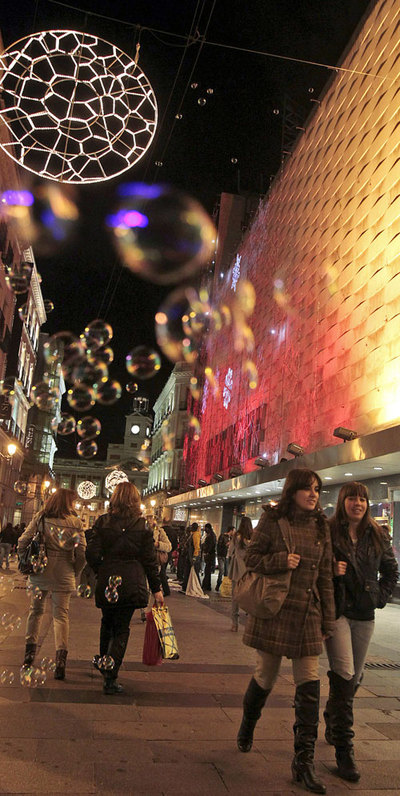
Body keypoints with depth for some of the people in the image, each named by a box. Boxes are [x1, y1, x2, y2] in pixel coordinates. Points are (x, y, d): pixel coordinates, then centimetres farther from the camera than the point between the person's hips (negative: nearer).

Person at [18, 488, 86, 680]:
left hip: (39, 571, 2)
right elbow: (82, 551, -6)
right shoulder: (74, 522, -3)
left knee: (35, 610, 19)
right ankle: (60, 659, -1)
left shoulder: (40, 517, 2)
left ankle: (29, 652, 26)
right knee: (61, 615, 5)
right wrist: (75, 574, 7)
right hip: (63, 573, -2)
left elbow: (22, 541, -2)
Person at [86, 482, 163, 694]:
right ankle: (110, 678, 2)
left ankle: (103, 661, 36)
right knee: (122, 628, 7)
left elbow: (92, 554, -6)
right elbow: (149, 560, -2)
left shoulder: (103, 522, -2)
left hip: (107, 581, 1)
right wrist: (156, 589, 5)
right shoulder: (143, 526, -4)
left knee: (107, 622, 23)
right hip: (132, 583, -1)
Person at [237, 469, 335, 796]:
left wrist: (328, 619, 8)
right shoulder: (273, 520, -7)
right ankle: (247, 726, 43)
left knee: (309, 685, 0)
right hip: (274, 612, -3)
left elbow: (325, 575, 8)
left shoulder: (321, 527, 5)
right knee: (266, 677, 12)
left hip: (308, 615, 3)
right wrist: (281, 560, -20)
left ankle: (304, 762, 12)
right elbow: (251, 557, -4)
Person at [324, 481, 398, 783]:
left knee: (353, 678, 14)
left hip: (364, 614, 5)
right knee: (344, 676, -11)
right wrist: (330, 571, -19)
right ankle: (344, 749, 0)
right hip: (337, 611, -4)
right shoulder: (327, 531, -8)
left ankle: (332, 726, 38)